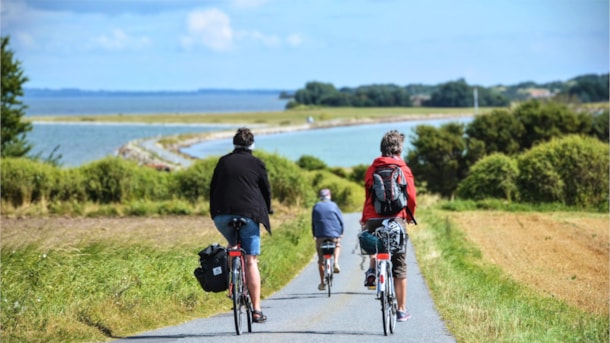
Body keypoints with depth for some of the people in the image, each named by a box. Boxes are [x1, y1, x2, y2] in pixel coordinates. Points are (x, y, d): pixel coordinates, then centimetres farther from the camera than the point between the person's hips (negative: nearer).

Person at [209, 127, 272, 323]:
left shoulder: (223, 162, 13)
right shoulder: (256, 163, 6)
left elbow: (213, 188, 15)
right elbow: (266, 190, 10)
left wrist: (215, 212, 24)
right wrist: (266, 211, 26)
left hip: (222, 216, 3)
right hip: (248, 215, -3)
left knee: (234, 246, 30)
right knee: (250, 261, -1)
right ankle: (256, 310, -5)